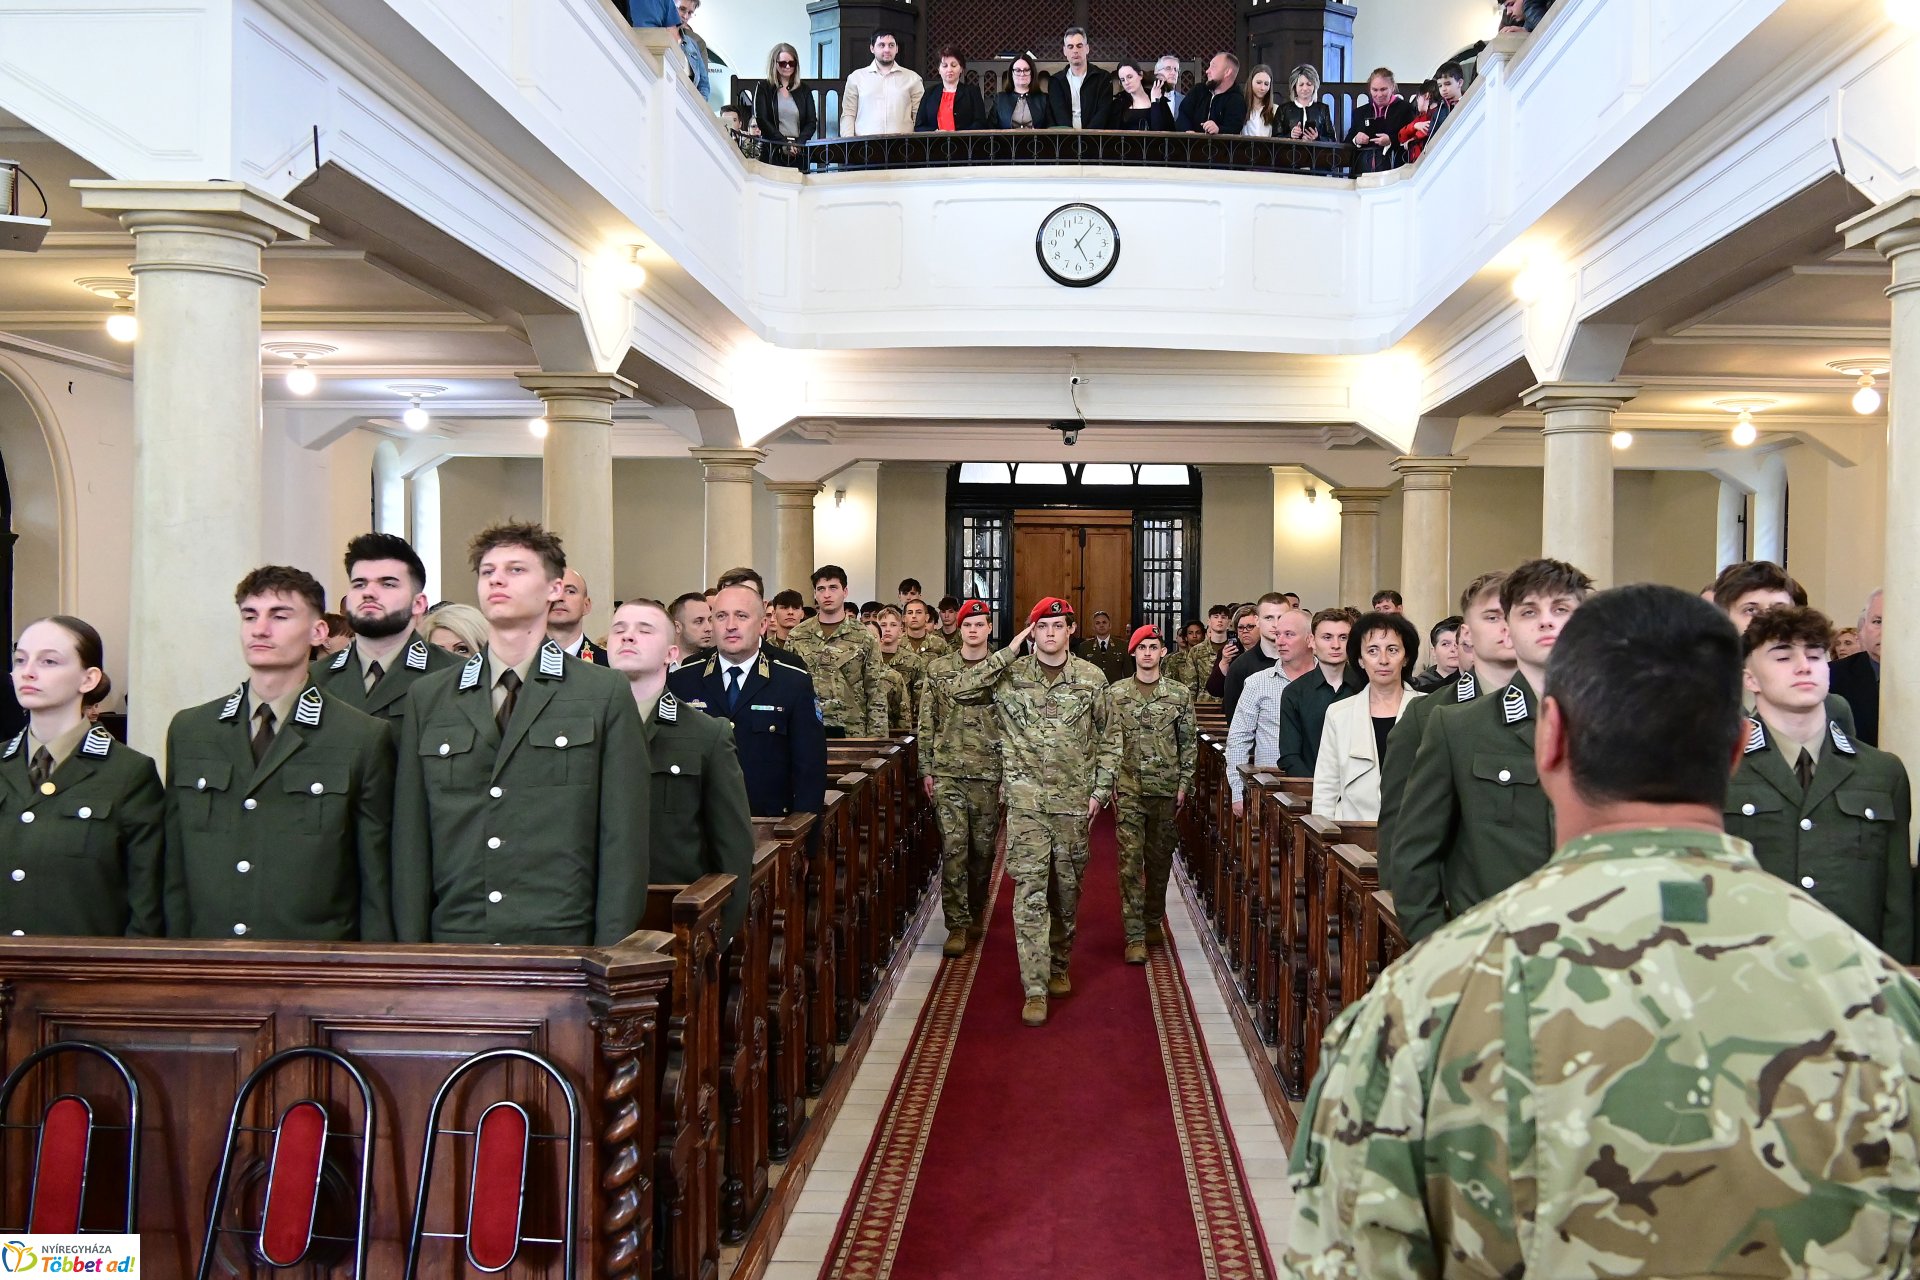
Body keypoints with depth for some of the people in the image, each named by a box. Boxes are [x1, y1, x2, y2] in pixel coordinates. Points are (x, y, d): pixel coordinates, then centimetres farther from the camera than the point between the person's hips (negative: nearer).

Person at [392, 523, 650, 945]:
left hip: (563, 944, -2)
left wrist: (610, 958, -7)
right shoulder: (427, 698, 11)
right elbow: (410, 838, 8)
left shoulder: (606, 694, 2)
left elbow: (624, 837, -1)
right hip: (453, 947, 2)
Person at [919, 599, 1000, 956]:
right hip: (948, 771, 0)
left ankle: (976, 913, 27)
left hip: (990, 773, 0)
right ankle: (957, 925, 0)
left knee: (983, 847, 7)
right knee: (953, 846, -6)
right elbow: (927, 723, 7)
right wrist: (926, 769, 3)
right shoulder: (938, 669, 5)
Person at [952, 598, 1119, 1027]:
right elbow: (960, 690, -12)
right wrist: (1008, 654, -12)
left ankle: (1059, 965, 34)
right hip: (1026, 801, -2)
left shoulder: (1092, 678, 3)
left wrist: (1100, 790, 1)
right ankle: (1035, 989, -5)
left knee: (1067, 889, 13)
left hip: (1074, 802, 2)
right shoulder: (1010, 675, 1)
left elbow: (1108, 738, 8)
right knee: (1030, 892, -7)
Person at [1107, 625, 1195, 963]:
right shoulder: (1116, 694, 3)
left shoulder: (1180, 694, 4)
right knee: (1130, 860, -7)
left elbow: (1189, 743, 6)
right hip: (1128, 790, -1)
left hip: (1166, 790, 1)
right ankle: (1135, 937, -7)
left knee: (1160, 859, 11)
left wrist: (1184, 785, 0)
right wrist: (1109, 784, -1)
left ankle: (1153, 920, 31)